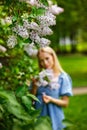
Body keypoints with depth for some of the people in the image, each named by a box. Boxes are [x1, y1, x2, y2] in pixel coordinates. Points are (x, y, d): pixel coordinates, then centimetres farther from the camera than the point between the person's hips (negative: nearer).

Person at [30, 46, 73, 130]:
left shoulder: (63, 77, -8)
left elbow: (65, 103, -6)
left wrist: (51, 99, -21)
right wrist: (34, 86, -10)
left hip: (54, 119, -3)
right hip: (38, 118, 3)